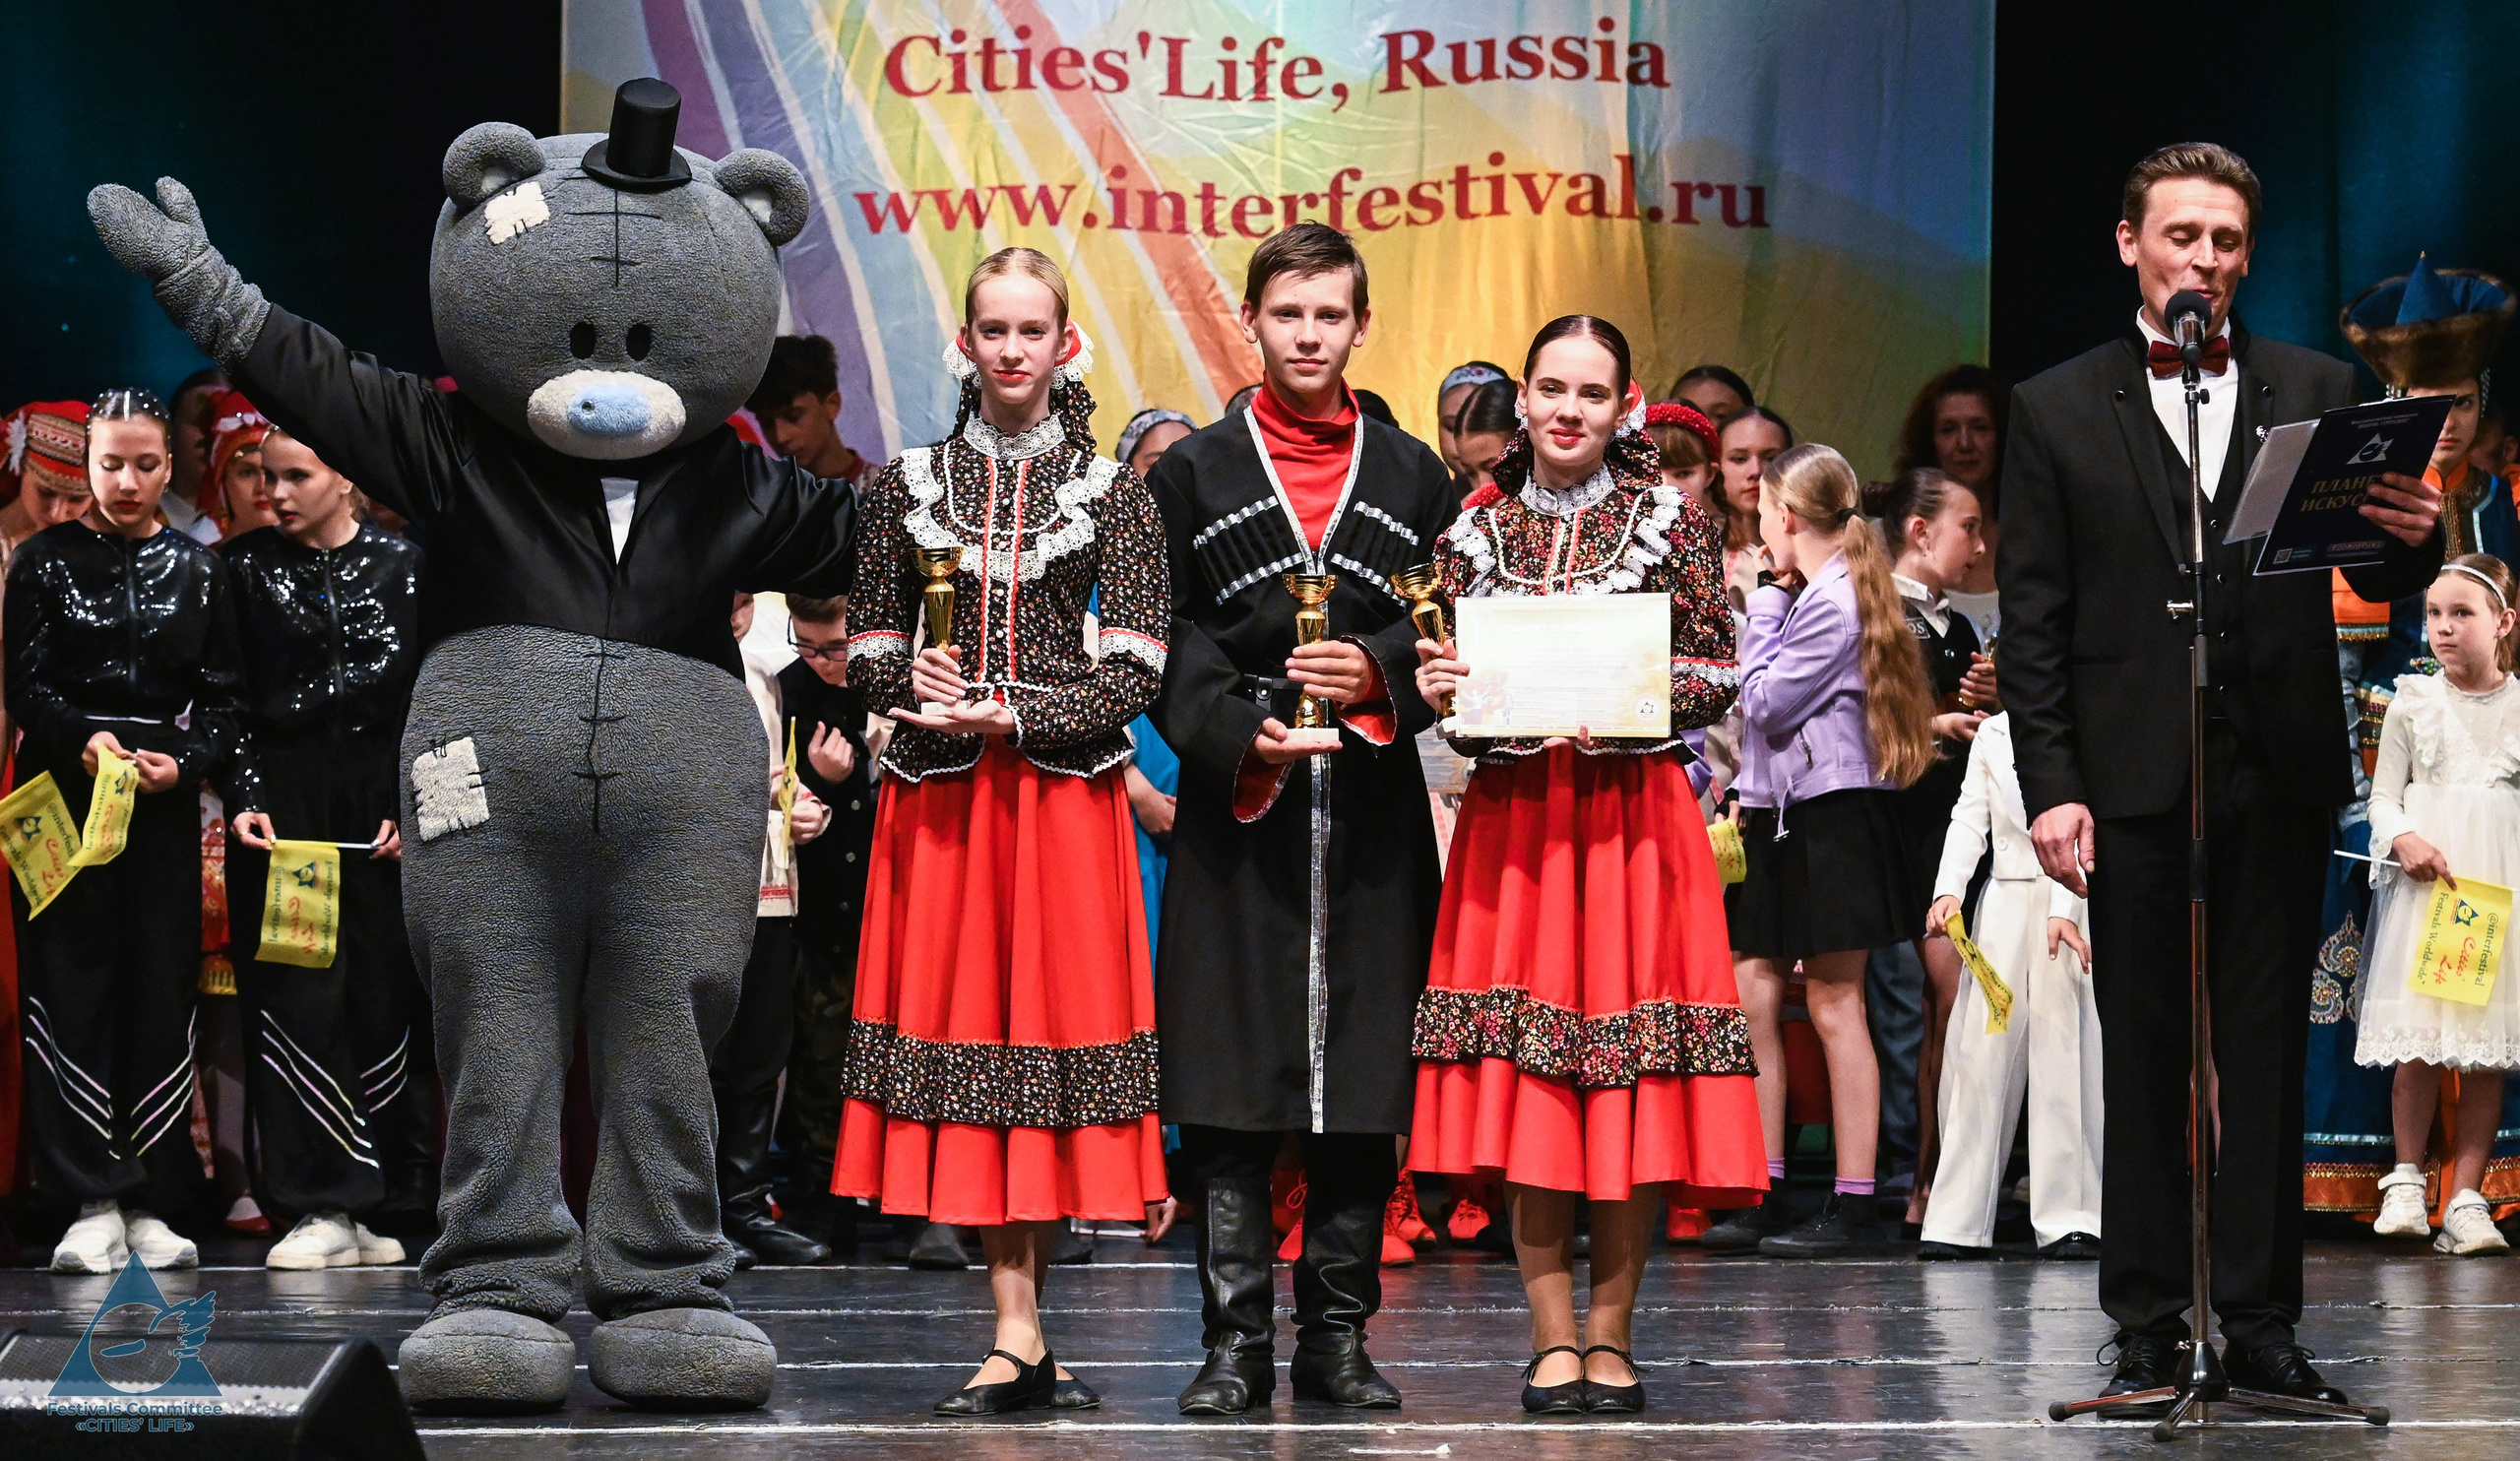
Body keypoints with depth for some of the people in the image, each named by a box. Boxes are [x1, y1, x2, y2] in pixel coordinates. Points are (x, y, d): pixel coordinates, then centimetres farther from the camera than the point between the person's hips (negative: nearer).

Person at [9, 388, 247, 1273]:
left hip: (164, 803, 1)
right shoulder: (45, 561, 5)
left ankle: (153, 1201, 3)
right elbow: (25, 684, 0)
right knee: (72, 991, -6)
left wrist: (186, 762, -11)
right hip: (64, 796, -1)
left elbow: (223, 697, 7)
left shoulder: (197, 570, 10)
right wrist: (82, 739, -18)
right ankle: (92, 1200, -5)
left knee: (162, 994, -1)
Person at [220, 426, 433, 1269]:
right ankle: (323, 1207, -7)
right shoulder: (246, 569, 7)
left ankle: (364, 1205, 5)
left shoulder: (403, 568, 6)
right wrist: (244, 801, -6)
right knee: (297, 1001, -7)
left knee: (382, 1000, -1)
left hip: (383, 812, 0)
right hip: (283, 809, 0)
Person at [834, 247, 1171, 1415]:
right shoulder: (907, 485, 9)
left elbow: (1136, 671, -2)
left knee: (1056, 1015, -3)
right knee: (962, 1025, -3)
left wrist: (1016, 715, -14)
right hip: (939, 796, 1)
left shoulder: (1110, 491, 4)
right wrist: (917, 685, -11)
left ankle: (1018, 1334, 5)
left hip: (1065, 794, -1)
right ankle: (1019, 1337, -1)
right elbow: (868, 656, 11)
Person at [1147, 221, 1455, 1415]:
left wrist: (1379, 673, -11)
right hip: (1236, 810, -1)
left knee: (1362, 1083, 1)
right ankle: (1236, 1340, 0)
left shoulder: (1413, 477, 12)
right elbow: (1168, 643, 2)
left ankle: (1339, 1334, 8)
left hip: (1373, 819, 1)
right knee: (1231, 1099, -4)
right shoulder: (1193, 475, 8)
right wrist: (1240, 737, -14)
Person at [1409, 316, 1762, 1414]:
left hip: (1634, 818, -2)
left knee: (1629, 1078, -3)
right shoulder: (1476, 530, 10)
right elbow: (1450, 677, 14)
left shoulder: (1672, 519, 4)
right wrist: (1439, 690, -8)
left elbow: (1716, 676, 2)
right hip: (1511, 819, 2)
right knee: (1522, 1075, -2)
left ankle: (1609, 1334, 7)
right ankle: (1553, 1338, 5)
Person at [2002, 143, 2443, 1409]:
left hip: (2279, 773, 1)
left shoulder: (2315, 393, 10)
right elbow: (2032, 619, 3)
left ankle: (2261, 1323, 7)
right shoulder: (2057, 411, 7)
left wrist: (2414, 538, -18)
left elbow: (2373, 580, 6)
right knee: (2142, 1057, 2)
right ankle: (2149, 1327, 7)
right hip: (2134, 777, -1)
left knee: (2265, 1052, 3)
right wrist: (2049, 785, -6)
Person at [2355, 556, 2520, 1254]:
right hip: (2426, 875, 0)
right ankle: (2406, 1183, 9)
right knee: (2420, 1043, -5)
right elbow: (2383, 797, 6)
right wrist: (2403, 840, -14)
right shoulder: (2413, 704, 6)